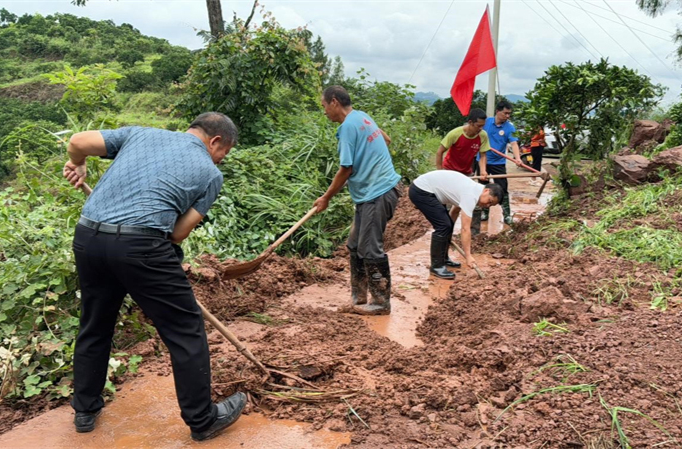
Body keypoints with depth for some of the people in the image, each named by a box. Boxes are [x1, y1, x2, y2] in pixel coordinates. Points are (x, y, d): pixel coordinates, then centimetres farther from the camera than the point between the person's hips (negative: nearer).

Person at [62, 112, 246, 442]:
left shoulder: (141, 133, 19)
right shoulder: (210, 174, 10)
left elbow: (78, 142, 11)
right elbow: (178, 232, 5)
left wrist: (77, 166, 32)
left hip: (87, 236, 6)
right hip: (140, 245, -5)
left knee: (94, 326, 24)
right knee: (185, 330, 9)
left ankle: (85, 410, 40)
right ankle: (203, 420, 20)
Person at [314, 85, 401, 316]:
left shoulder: (348, 125, -16)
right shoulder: (363, 116, 12)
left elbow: (346, 169, -16)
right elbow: (386, 139, 27)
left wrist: (326, 198, -5)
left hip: (377, 194, -10)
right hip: (373, 192, 10)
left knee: (370, 250, -3)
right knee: (355, 245, 14)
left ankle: (381, 303, 8)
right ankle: (358, 296, 24)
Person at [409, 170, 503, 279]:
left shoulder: (474, 189, 9)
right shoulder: (471, 195, -20)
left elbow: (456, 208, 24)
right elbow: (465, 229, -23)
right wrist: (468, 256, -23)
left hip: (424, 189, 11)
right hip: (420, 191, -11)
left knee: (447, 225, 12)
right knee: (443, 226, -14)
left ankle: (443, 259, 24)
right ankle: (437, 266, -5)